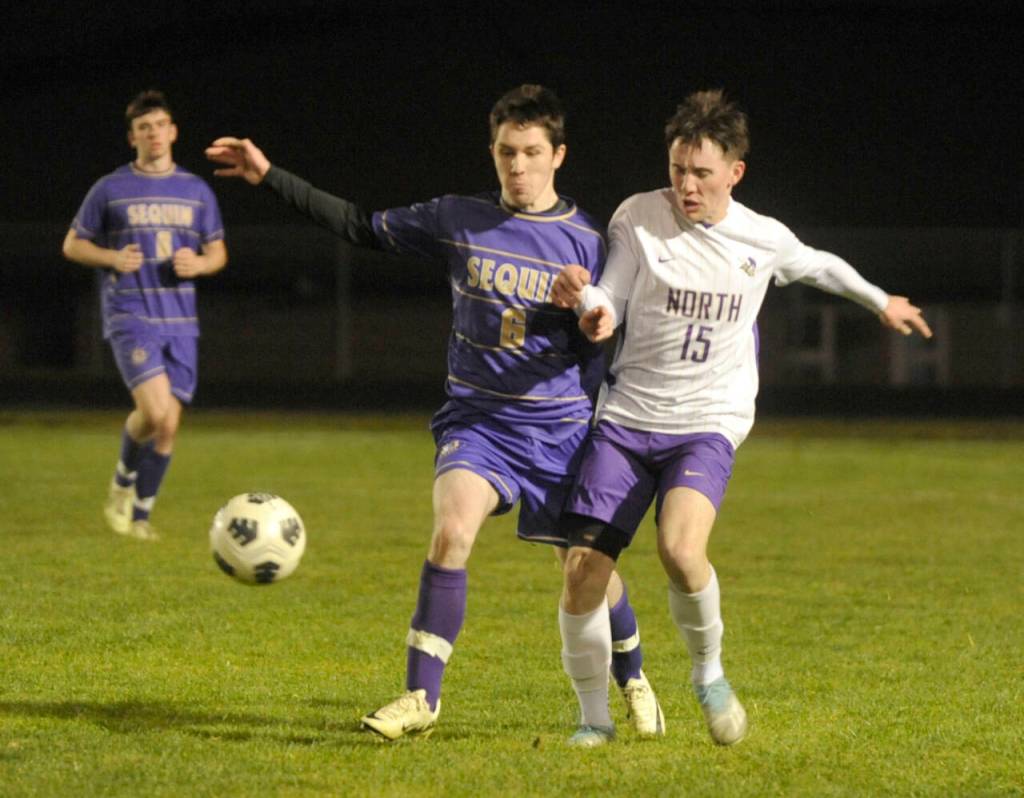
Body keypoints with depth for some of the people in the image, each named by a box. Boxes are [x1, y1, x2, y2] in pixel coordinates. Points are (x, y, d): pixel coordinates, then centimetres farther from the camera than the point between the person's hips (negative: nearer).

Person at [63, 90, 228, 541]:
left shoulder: (196, 192, 10)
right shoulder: (110, 190, 2)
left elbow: (218, 253, 17)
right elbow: (73, 245, 9)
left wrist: (198, 264, -7)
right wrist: (112, 258, -11)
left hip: (180, 321, 4)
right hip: (130, 316, -4)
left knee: (168, 425, 0)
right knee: (154, 409, -21)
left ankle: (140, 515, 15)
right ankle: (123, 483, 6)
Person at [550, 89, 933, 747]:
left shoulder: (763, 239, 0)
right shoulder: (639, 217, -4)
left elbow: (818, 266, 23)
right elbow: (608, 314, -2)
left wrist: (881, 302, 38)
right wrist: (585, 299, -26)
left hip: (707, 424, -1)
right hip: (627, 417, 1)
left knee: (680, 549, -29)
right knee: (583, 569, -9)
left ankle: (709, 674, -2)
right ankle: (595, 718, 10)